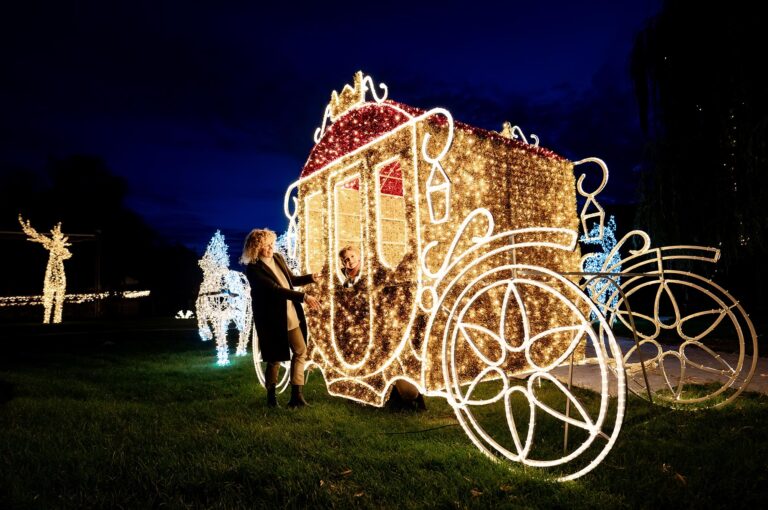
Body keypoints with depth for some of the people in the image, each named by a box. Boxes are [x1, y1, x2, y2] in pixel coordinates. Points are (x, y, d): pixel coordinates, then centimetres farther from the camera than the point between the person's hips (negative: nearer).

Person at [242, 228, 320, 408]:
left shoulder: (278, 258, 5)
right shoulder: (253, 269, -17)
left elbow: (292, 279, 18)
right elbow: (276, 289, -26)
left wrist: (310, 278, 0)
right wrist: (304, 297, -30)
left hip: (292, 316, 7)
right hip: (273, 320, -7)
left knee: (301, 352, 8)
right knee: (275, 359, 7)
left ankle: (296, 396, 15)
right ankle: (272, 397, 27)